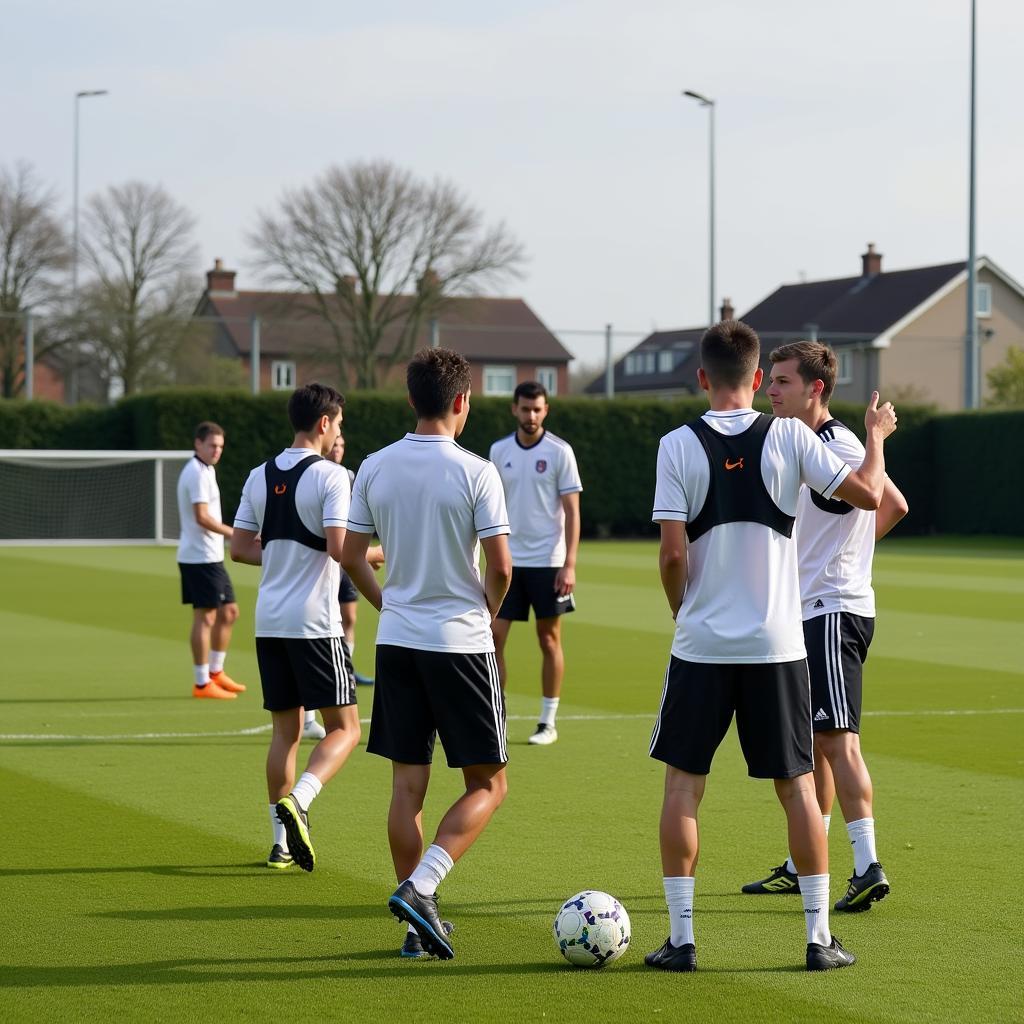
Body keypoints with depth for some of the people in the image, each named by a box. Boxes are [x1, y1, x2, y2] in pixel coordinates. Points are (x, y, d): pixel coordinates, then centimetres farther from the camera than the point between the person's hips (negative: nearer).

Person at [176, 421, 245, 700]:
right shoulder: (197, 473, -15)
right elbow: (202, 517, -22)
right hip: (199, 558, -10)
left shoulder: (206, 470, 17)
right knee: (205, 617, -6)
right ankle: (202, 683, -2)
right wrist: (236, 534, -22)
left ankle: (215, 672, 22)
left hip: (211, 557, 10)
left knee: (228, 611, 15)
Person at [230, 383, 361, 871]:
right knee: (343, 727, 1)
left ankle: (282, 842, 11)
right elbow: (339, 549, -18)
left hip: (269, 623, 6)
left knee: (285, 730, 13)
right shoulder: (330, 477, -10)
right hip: (315, 623, -6)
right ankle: (296, 802, -22)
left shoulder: (259, 477, 9)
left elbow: (240, 548, 11)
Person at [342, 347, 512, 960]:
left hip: (397, 640, 5)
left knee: (408, 785, 9)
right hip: (461, 641, -5)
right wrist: (488, 611, 8)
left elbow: (352, 556, 8)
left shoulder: (375, 468, 3)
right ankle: (420, 888, -13)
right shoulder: (475, 472, -11)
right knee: (488, 785, 5)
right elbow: (501, 567, -13)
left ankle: (419, 925, 11)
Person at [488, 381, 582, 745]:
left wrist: (569, 564, -12)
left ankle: (548, 722, 12)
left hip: (547, 562, -3)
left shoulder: (559, 452, -5)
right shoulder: (499, 451, 6)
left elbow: (572, 511, -6)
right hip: (508, 561, 3)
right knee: (494, 637, -3)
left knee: (550, 640, 4)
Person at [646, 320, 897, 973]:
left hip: (702, 646, -1)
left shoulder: (679, 446, -6)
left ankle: (681, 939, 7)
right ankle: (820, 938, 9)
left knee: (683, 784, 9)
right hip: (778, 644, 1)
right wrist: (877, 435, 18)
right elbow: (869, 494, 1)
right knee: (798, 786, 9)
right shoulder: (789, 436, -4)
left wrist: (682, 609, 9)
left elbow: (672, 554, -10)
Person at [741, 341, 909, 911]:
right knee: (810, 742, 13)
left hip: (835, 610, -10)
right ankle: (803, 867, 19)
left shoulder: (838, 446, -14)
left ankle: (869, 868, -13)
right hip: (805, 613, 10)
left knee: (836, 737, -13)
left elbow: (893, 505, -16)